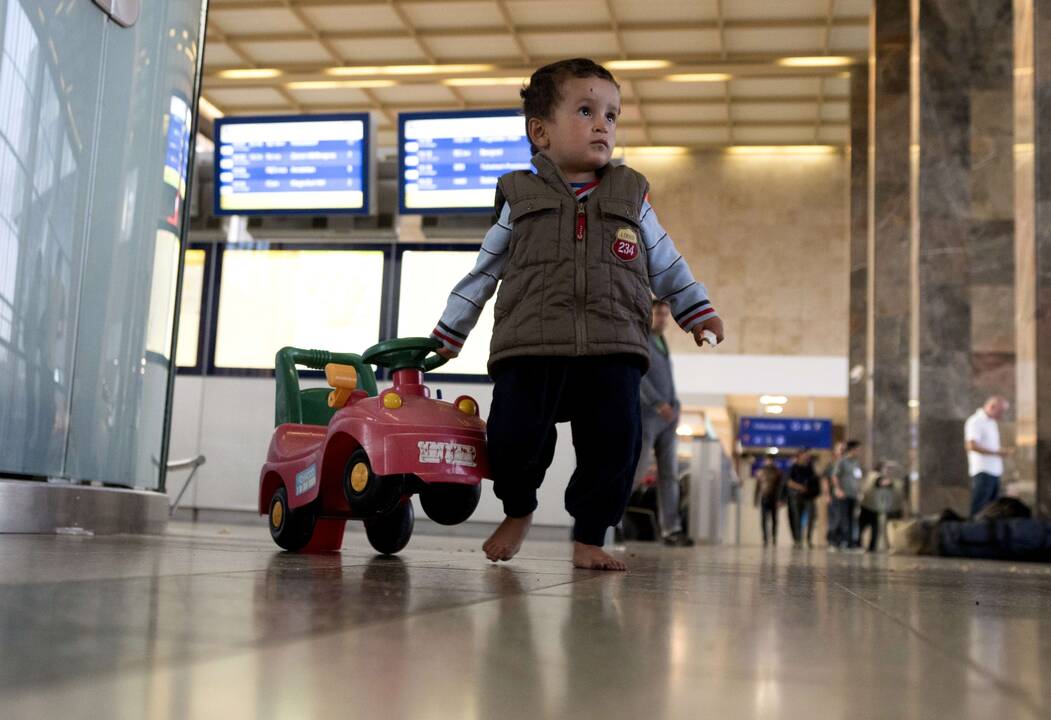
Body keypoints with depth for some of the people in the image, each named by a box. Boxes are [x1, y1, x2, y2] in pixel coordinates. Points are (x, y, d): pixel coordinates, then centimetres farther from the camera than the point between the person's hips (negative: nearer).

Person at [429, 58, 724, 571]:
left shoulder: (631, 197, 16)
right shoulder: (520, 198, 13)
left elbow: (667, 265, 22)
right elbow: (483, 272, 17)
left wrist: (698, 312, 14)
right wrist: (448, 333, 18)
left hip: (613, 350, 1)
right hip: (529, 347, -1)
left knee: (614, 443, -7)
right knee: (514, 437, -8)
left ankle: (589, 537, 11)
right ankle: (517, 512, 23)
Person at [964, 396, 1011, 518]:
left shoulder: (992, 422, 19)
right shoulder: (975, 422, -11)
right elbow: (972, 445, -22)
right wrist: (996, 453, -21)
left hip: (994, 472, 9)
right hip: (983, 472, -9)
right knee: (978, 508, -8)